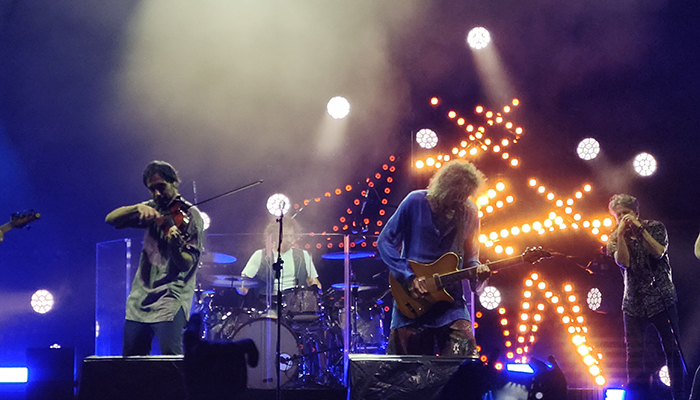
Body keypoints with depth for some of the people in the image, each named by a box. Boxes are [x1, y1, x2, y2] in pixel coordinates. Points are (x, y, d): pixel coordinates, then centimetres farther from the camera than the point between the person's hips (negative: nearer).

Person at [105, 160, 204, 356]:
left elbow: (186, 263, -14)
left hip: (170, 301, -6)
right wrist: (138, 208, -15)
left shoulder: (189, 214, -5)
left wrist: (175, 244, -36)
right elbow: (111, 219, 2)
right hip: (140, 299, 6)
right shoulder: (152, 210, 12)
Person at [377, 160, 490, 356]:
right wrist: (409, 277, -12)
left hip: (450, 297, 2)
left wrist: (477, 270, -12)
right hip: (410, 302, -1)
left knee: (465, 352, -15)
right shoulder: (415, 202, -6)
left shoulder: (469, 212, 2)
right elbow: (385, 241, -3)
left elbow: (469, 256, 12)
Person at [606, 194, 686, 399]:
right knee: (634, 353, 1)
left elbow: (658, 252, -14)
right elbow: (623, 262, -10)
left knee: (672, 349, -5)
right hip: (634, 303, 2)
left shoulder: (655, 227, 2)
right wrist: (621, 233, -16)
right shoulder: (615, 238, 6)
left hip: (661, 299, -2)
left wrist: (640, 228, -17)